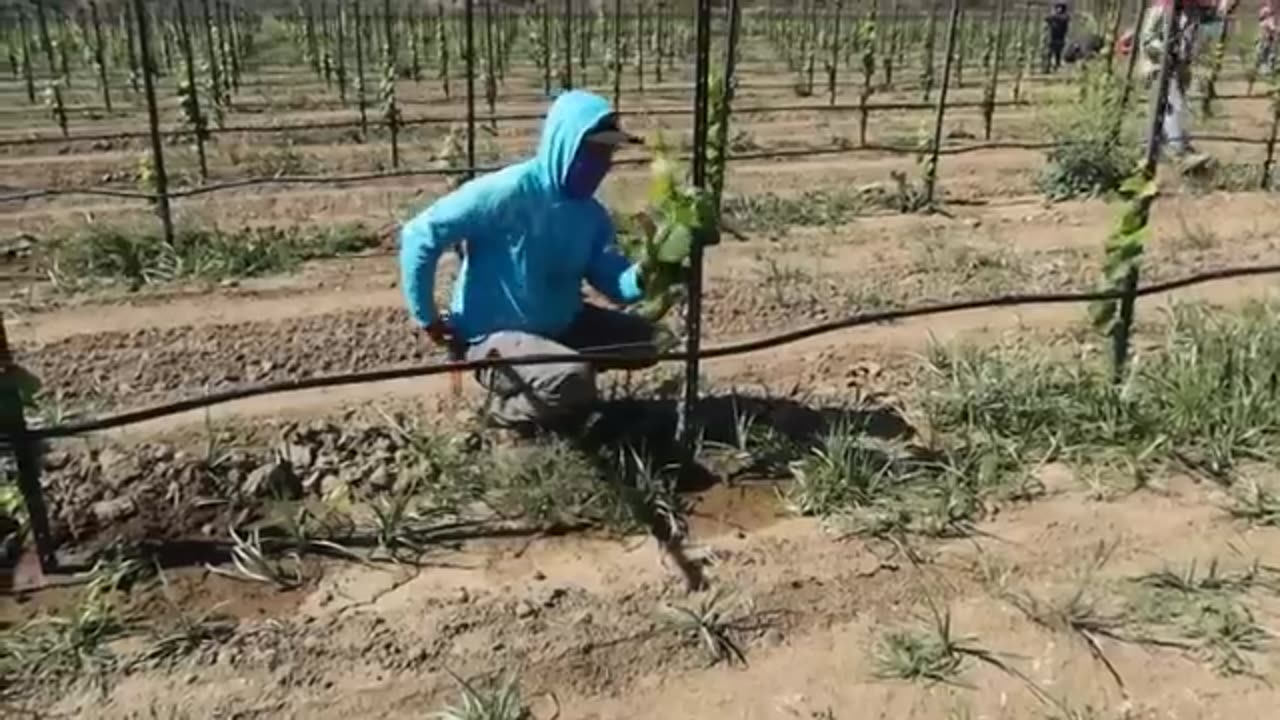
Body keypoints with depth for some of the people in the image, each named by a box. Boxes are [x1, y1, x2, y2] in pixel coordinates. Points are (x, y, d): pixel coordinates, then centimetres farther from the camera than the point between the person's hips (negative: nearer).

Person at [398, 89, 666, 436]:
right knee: (573, 382, -33)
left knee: (643, 341, 7)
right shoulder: (507, 192, -23)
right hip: (495, 335, -8)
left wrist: (642, 277, -26)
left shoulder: (592, 214, 0)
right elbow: (420, 234, -21)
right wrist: (427, 317, -15)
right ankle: (506, 405, 0)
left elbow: (614, 281, -2)